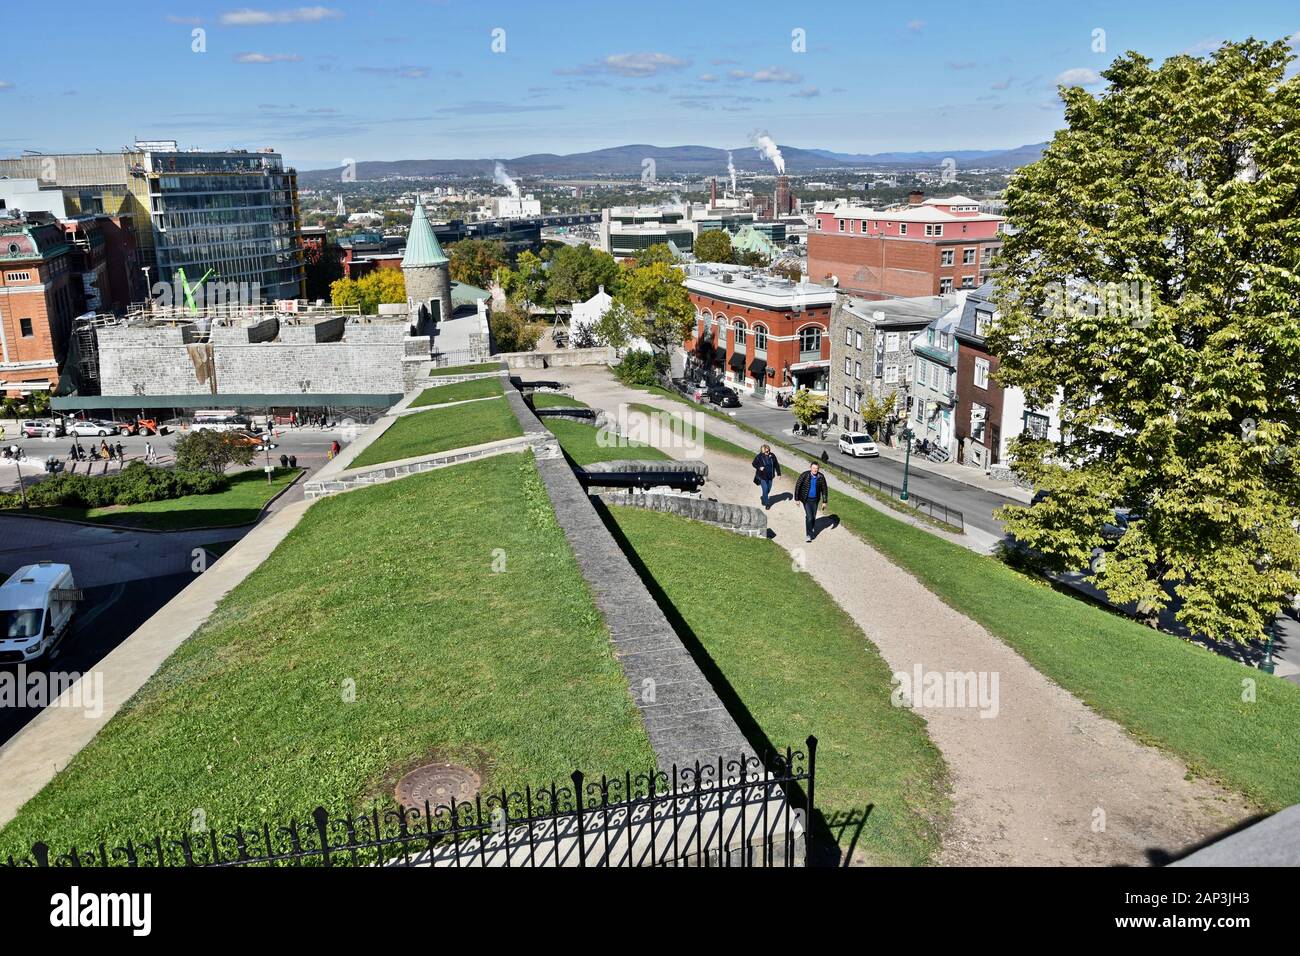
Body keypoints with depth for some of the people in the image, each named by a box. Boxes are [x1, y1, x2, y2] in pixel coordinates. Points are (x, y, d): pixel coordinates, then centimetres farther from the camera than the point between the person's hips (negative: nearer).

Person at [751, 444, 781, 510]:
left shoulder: (772, 456, -6)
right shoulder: (759, 457, -16)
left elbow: (776, 465, 3)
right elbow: (754, 464, -3)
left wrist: (778, 474, 4)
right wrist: (759, 468, -22)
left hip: (770, 476, 4)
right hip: (762, 476, -4)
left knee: (769, 489, 17)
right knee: (765, 489, -5)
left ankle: (763, 497, 47)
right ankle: (767, 503, 9)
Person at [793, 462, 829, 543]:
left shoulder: (821, 477, -9)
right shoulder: (804, 475, -17)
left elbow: (824, 489, 1)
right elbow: (797, 486, -9)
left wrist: (825, 501, 2)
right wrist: (797, 499, -8)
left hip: (815, 500, 3)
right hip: (806, 499, -3)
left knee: (813, 517, 14)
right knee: (809, 517, -12)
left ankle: (811, 530, 38)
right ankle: (808, 535, -1)